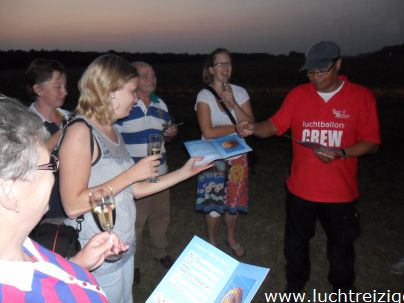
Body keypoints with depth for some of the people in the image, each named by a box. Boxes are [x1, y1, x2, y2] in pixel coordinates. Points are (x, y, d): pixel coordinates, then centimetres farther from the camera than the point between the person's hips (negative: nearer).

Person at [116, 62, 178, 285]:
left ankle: (161, 252, 42)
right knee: (135, 221, 5)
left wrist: (171, 133, -4)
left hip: (160, 173, 6)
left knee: (160, 215, 20)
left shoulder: (161, 105, 7)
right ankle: (133, 263, 27)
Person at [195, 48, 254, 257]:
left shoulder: (240, 92, -2)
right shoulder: (204, 95, -12)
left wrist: (233, 103, -21)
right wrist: (237, 127, -13)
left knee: (234, 202, 16)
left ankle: (231, 239, 41)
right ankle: (212, 242, 32)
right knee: (214, 204, 7)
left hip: (237, 157, 3)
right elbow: (208, 132, -21)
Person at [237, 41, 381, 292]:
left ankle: (344, 292, 45)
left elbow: (371, 143, -6)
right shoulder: (298, 94, -3)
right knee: (295, 243, 20)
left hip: (340, 192, -2)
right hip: (300, 189, 2)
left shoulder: (361, 96, -8)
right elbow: (274, 126, -4)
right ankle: (294, 287, 46)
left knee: (341, 248, 18)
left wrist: (340, 153, -23)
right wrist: (254, 128, -25)